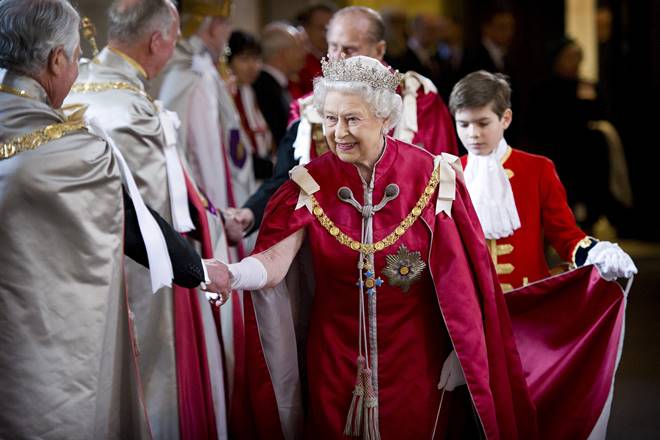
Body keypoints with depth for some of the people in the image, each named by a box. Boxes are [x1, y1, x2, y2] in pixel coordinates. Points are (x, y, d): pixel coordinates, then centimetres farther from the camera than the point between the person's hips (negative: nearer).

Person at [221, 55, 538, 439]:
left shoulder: (431, 177, -11)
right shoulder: (311, 184, -8)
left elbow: (458, 278, -8)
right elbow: (274, 262, -20)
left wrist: (462, 356, -7)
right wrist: (231, 275, -40)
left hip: (416, 353, -1)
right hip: (337, 355, 1)